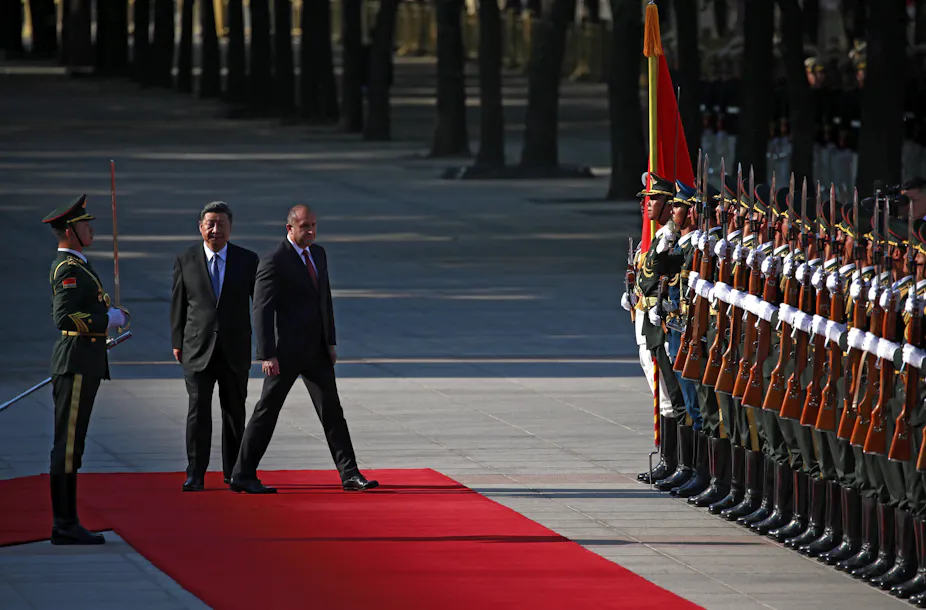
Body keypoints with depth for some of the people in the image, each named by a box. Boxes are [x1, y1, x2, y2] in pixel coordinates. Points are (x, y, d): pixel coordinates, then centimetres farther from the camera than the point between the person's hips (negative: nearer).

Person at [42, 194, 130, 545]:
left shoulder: (74, 266, 18)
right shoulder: (68, 270, -14)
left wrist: (111, 316, 12)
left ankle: (67, 524, 14)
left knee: (71, 446, 11)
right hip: (76, 363, -11)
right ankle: (64, 526, -9)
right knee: (67, 446, -9)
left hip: (84, 365, 11)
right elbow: (64, 318, -25)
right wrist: (109, 320, -17)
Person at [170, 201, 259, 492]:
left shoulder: (247, 260, 2)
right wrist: (177, 342, 4)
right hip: (198, 348, -1)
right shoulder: (185, 261, 3)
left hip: (235, 349, 1)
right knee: (198, 411, -6)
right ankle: (195, 475, -2)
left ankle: (233, 471, 19)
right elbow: (178, 304, 7)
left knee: (234, 411, 8)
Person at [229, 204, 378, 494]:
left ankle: (350, 475, 6)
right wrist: (267, 355, -22)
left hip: (316, 350, 7)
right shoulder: (273, 262, -13)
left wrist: (331, 341, 13)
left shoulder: (318, 253, 11)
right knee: (267, 410, 0)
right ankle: (243, 476, 8)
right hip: (287, 351, -7)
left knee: (332, 410, 4)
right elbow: (262, 310, -16)